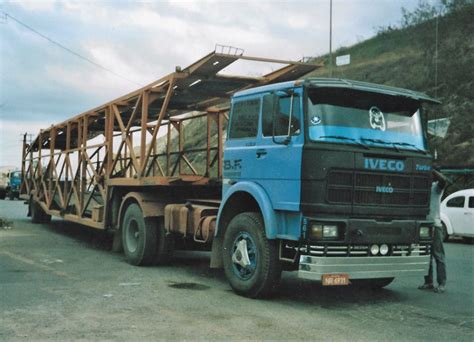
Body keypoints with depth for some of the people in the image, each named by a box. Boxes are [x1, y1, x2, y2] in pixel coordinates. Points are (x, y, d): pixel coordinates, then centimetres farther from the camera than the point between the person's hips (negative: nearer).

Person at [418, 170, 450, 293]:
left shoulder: (436, 187, -2)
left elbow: (443, 180, -22)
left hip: (434, 225, -6)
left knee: (438, 255, -4)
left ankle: (441, 284, -1)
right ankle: (428, 282, 16)